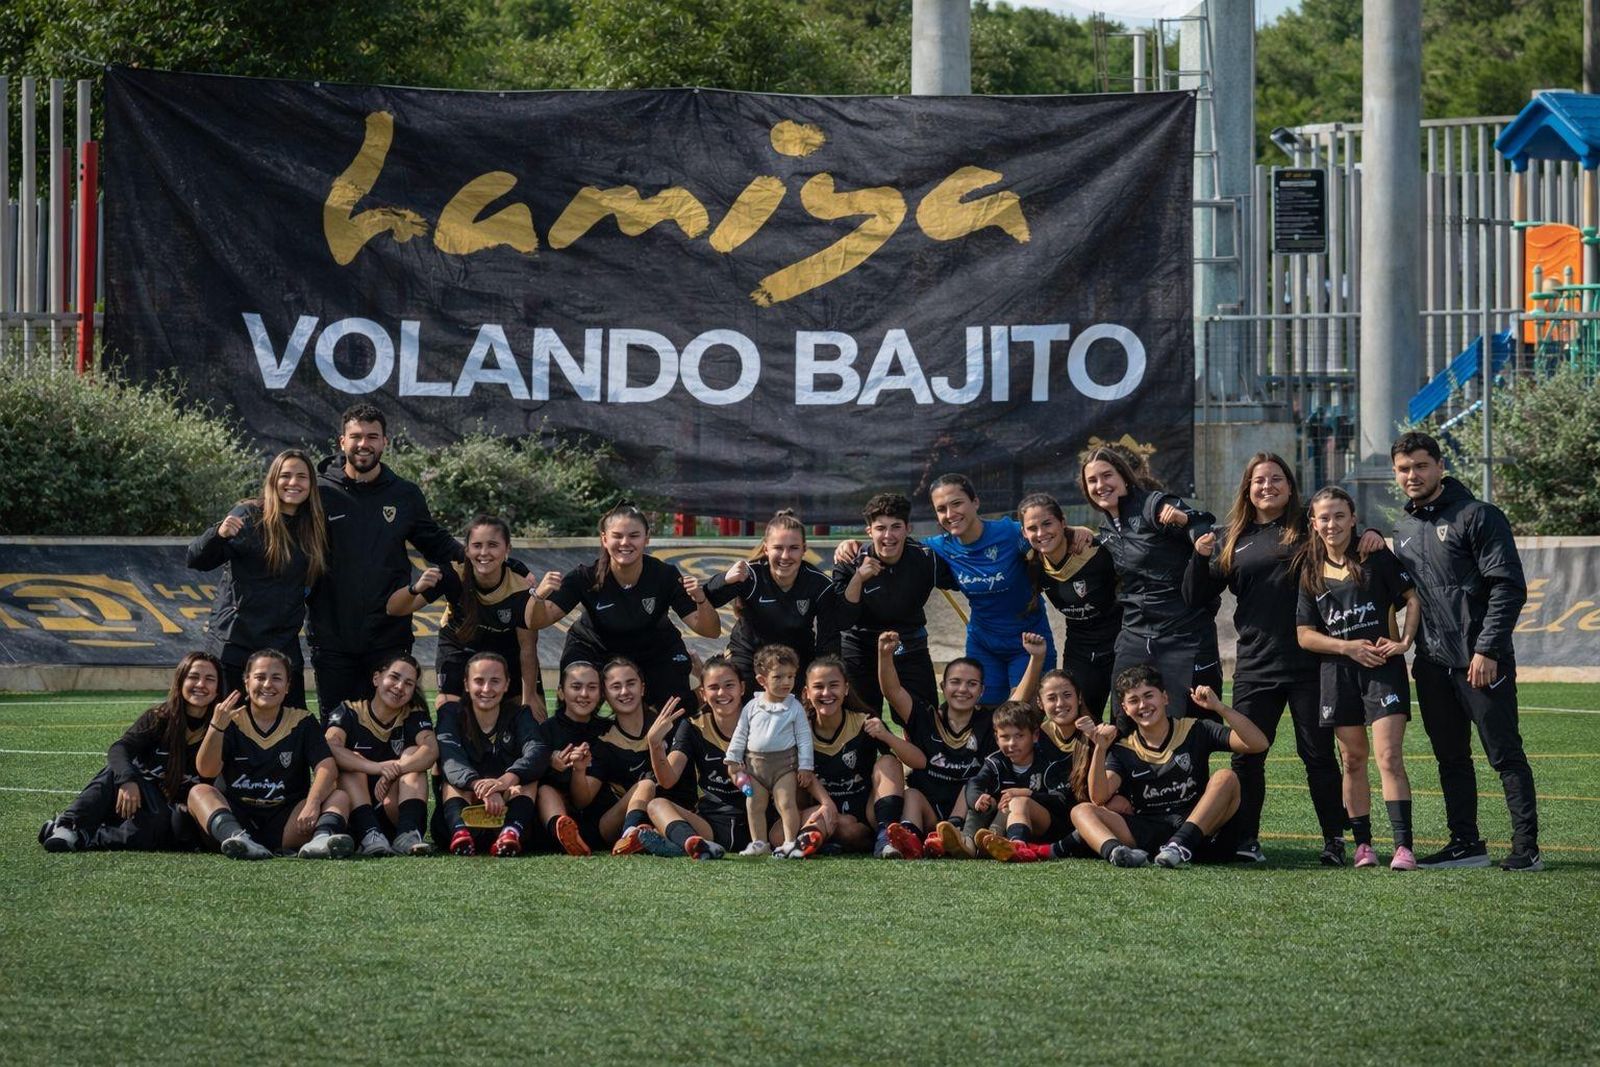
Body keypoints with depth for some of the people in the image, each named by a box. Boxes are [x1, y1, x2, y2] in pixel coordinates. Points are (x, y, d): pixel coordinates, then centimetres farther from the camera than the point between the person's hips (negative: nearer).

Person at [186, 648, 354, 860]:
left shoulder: (303, 722, 8)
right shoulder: (231, 720, 7)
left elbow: (327, 767, -7)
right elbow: (206, 771, -6)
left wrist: (313, 803, -27)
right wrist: (216, 727, -23)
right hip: (236, 817, -1)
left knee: (339, 797, -19)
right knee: (199, 792, -25)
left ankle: (322, 838, -53)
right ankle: (236, 838, -55)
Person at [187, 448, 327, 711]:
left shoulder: (315, 528, 9)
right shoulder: (249, 516, -5)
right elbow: (197, 560, -11)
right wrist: (218, 534, -29)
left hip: (284, 646, 4)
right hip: (235, 644, -4)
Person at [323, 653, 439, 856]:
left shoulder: (414, 716, 4)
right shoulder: (350, 712, -2)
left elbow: (432, 750, -17)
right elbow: (331, 746, -24)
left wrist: (393, 771, -34)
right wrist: (377, 767, -37)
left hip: (395, 815, 1)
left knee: (413, 755, -14)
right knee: (352, 761, -22)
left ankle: (408, 834, -37)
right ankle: (370, 835, -43)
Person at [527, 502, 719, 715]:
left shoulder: (665, 576, -26)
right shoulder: (585, 578, -27)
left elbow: (710, 631, -26)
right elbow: (536, 622, -29)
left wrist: (701, 600, -47)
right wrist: (538, 595, -52)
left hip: (654, 652, 1)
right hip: (594, 648, -1)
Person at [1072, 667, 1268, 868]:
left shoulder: (1195, 731, 8)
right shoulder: (1123, 751, 12)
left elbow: (1258, 744, -3)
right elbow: (1099, 798, -4)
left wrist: (1218, 707, -13)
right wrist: (1100, 749, -17)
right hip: (1147, 833, 1)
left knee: (1225, 778, -25)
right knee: (1081, 811, -16)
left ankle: (1180, 844, -42)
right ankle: (1114, 851, -50)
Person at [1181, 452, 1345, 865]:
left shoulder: (1308, 529, 4)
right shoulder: (1231, 539, 12)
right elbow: (1196, 598, 12)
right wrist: (1200, 558, -4)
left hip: (1308, 662, -3)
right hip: (1254, 665, 3)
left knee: (1318, 754, 1)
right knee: (1246, 756, 2)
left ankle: (1335, 840, 7)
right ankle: (1246, 839, 9)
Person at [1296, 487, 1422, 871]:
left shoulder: (1375, 558, 0)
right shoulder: (1310, 573, 8)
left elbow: (1414, 597, 0)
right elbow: (1305, 635, 6)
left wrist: (1405, 641, -13)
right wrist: (1347, 647, -8)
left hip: (1383, 667, -4)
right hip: (1337, 672, 4)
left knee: (1389, 756, -13)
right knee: (1354, 760, 8)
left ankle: (1403, 846, -19)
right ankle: (1363, 844, 16)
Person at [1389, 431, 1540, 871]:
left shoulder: (1478, 516, -7)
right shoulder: (1403, 528, 15)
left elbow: (1508, 587, -13)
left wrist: (1486, 650, -17)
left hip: (1481, 661, -7)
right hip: (1433, 664, 7)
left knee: (1505, 754, -6)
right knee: (1451, 757, 10)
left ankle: (1527, 848, -6)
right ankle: (1466, 843, 17)